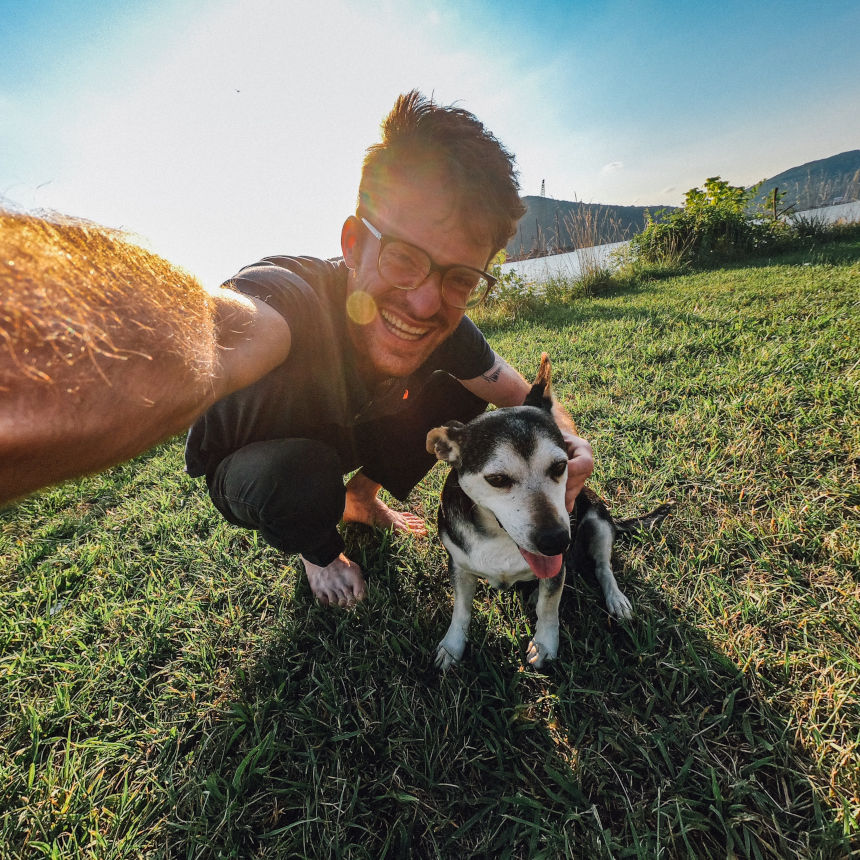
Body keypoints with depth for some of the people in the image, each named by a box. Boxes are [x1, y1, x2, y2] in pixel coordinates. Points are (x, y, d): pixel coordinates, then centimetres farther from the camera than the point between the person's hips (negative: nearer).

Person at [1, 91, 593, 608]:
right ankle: (318, 551, 2)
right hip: (243, 472, -3)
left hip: (342, 438, 4)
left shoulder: (447, 331, -24)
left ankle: (362, 498, 12)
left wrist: (570, 446, -34)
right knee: (303, 471, -38)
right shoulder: (288, 297, -42)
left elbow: (528, 400, -12)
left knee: (461, 393, -11)